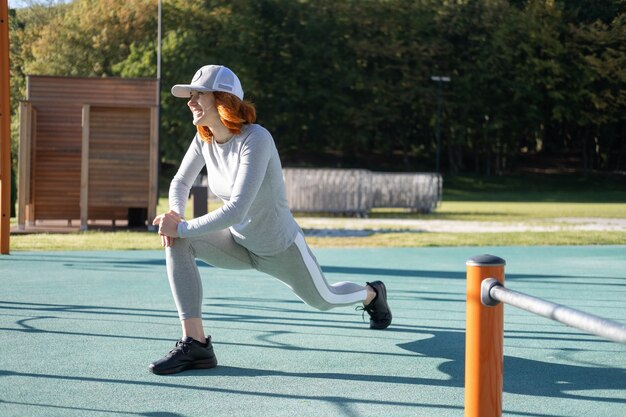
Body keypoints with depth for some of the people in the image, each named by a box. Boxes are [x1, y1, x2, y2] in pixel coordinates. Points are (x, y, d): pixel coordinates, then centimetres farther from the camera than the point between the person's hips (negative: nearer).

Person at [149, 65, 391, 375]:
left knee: (323, 299, 20)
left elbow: (236, 210, -40)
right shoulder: (204, 139, -12)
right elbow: (180, 182, 3)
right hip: (239, 244, 5)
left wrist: (182, 227, -36)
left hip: (281, 248, -5)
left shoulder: (255, 140, -33)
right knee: (177, 242, -23)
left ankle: (372, 293, 57)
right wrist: (175, 214, -18)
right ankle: (194, 344, -24)